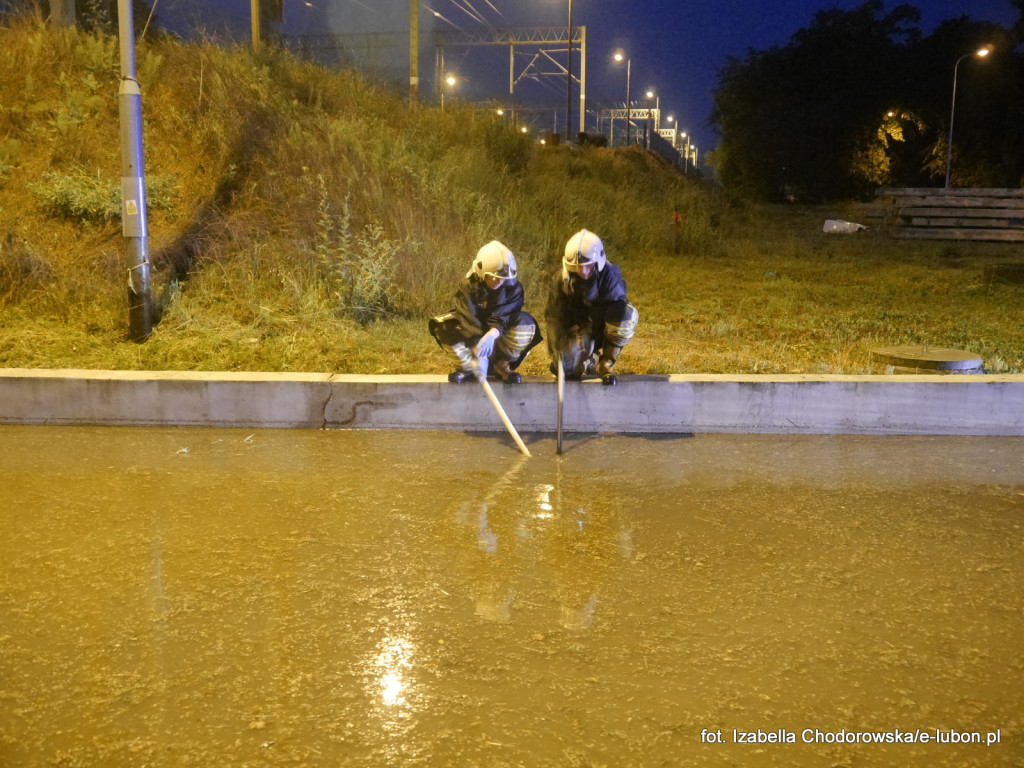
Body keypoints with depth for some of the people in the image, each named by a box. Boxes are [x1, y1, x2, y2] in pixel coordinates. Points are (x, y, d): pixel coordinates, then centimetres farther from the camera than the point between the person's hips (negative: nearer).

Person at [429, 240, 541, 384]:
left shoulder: (514, 288, -15)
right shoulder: (468, 286, -20)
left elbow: (502, 318, -27)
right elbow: (469, 320, -31)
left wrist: (491, 335, -51)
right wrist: (478, 354, -44)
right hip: (472, 339, -1)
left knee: (525, 323, -29)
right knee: (443, 325, -30)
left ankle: (501, 366, -11)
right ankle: (467, 367, -11)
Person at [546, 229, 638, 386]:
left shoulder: (610, 274, -22)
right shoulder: (562, 279, -15)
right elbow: (554, 315, -10)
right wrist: (555, 349, -17)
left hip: (602, 326, -2)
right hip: (576, 326, 2)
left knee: (628, 314, -36)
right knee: (566, 368, -19)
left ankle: (606, 364, -16)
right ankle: (591, 360, 21)